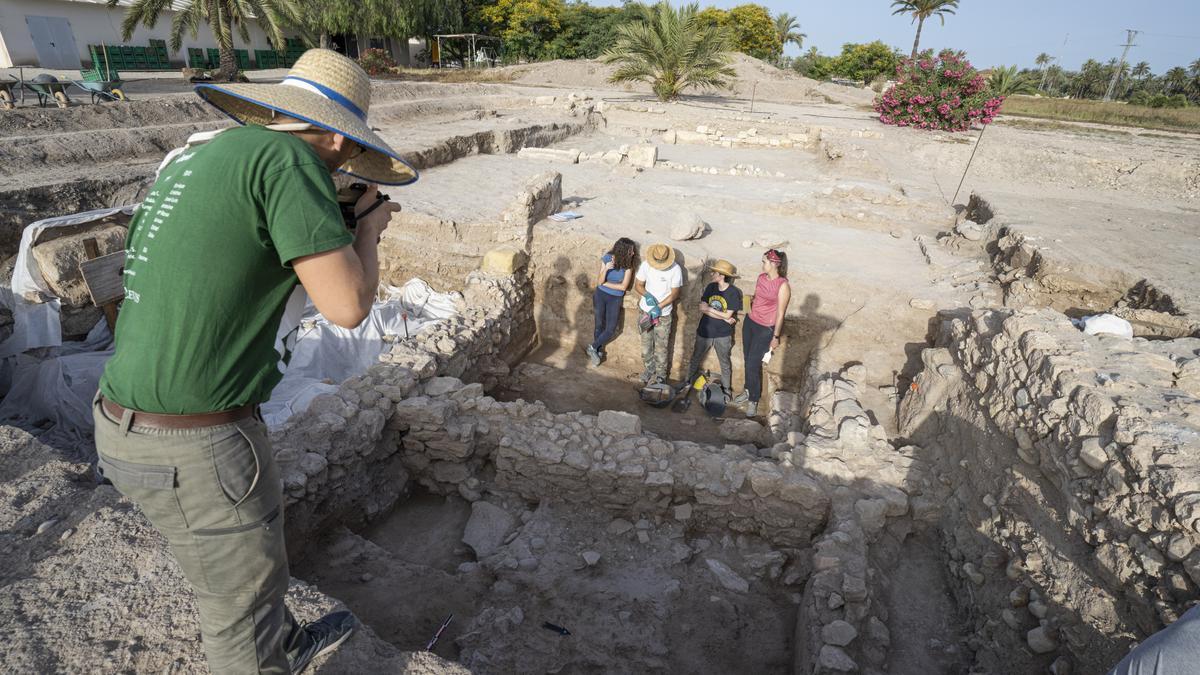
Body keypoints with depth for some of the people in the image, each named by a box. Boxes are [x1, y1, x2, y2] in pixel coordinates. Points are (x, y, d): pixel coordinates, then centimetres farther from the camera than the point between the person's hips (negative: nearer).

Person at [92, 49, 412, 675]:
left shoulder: (194, 157, 10)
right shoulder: (288, 159, -18)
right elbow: (347, 305, -22)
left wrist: (343, 232, 20)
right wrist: (369, 227, -3)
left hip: (131, 421, 9)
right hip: (194, 448, -9)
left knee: (250, 550, 30)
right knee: (242, 597, 14)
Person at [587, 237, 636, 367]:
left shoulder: (628, 264, -15)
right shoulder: (607, 259, -15)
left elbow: (623, 286, -17)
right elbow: (599, 282, -15)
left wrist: (604, 283, -14)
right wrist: (605, 269, -33)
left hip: (615, 299, 0)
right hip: (601, 295, 0)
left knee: (611, 329, 0)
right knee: (599, 325, 11)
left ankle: (593, 347, 22)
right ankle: (598, 351, 30)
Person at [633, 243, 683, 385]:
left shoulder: (675, 270, -18)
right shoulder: (646, 265, -11)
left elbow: (674, 294, -13)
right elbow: (638, 286, -3)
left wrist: (658, 307, -21)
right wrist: (647, 295, -23)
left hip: (663, 314, -3)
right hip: (645, 311, 3)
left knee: (661, 347, 5)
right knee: (646, 343, 17)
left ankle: (660, 375, 22)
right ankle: (648, 368, 37)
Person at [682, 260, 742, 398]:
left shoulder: (734, 292, -17)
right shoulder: (710, 287, -6)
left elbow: (728, 315, -19)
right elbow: (702, 309, -13)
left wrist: (709, 309, -15)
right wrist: (724, 318, -19)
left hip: (723, 335, -3)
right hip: (705, 331, 3)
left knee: (725, 363, 16)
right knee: (696, 359, 20)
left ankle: (726, 388, 35)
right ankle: (687, 381, 40)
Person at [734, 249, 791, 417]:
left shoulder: (783, 285, -18)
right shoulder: (761, 277, 2)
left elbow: (780, 313, -14)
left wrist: (776, 337, -11)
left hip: (765, 329, -6)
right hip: (750, 322, 6)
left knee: (753, 364, -2)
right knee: (748, 359, 16)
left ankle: (753, 400, 16)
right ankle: (748, 390, 36)